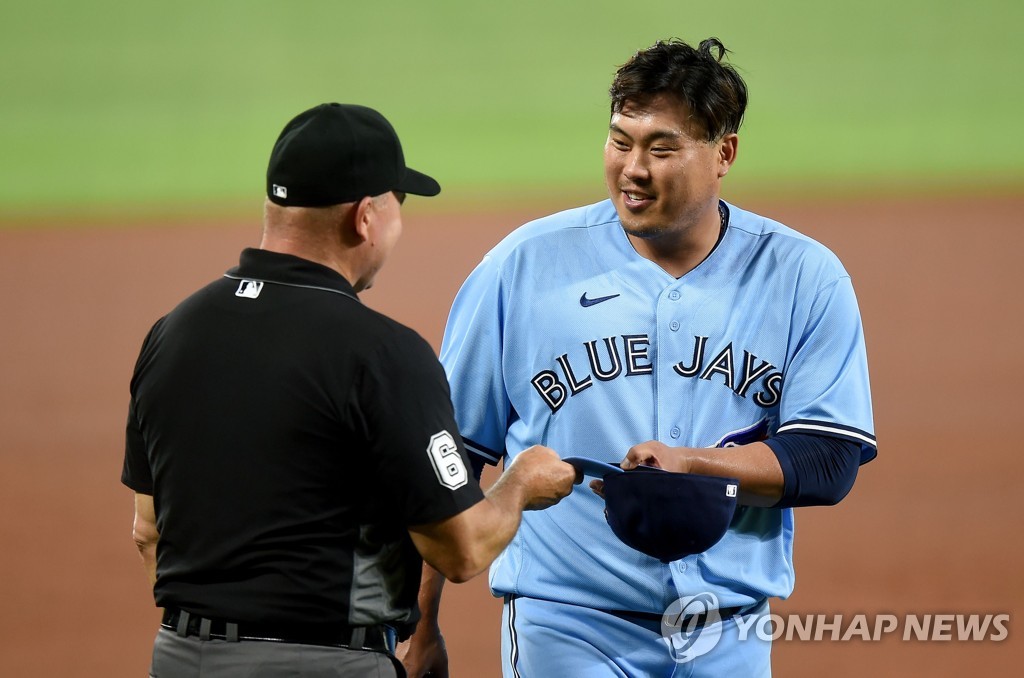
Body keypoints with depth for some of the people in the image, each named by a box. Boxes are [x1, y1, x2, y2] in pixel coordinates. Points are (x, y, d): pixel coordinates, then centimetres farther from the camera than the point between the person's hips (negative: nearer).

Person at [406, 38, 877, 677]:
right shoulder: (525, 263, 0)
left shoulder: (805, 277, 1)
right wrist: (421, 626, 3)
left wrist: (691, 462, -21)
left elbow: (829, 460, -5)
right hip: (566, 626, -2)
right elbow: (448, 452, 4)